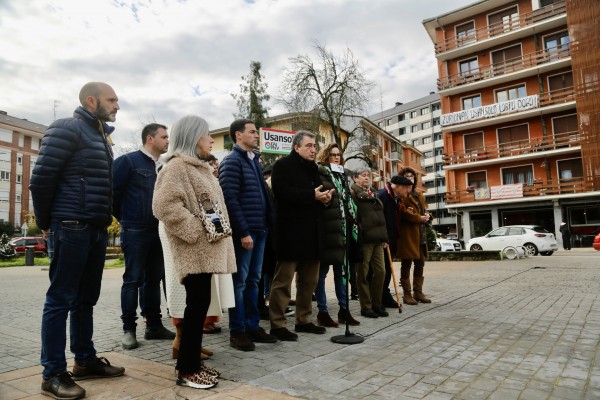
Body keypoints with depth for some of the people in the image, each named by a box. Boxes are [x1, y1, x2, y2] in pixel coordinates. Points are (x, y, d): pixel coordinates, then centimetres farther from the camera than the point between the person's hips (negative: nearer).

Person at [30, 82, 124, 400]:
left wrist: (104, 219, 14)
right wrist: (46, 222, -3)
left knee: (85, 299, 14)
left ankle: (85, 360, 25)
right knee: (60, 299, -1)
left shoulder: (101, 136, 18)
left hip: (96, 229, 8)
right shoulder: (66, 129, -7)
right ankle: (53, 374, 8)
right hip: (72, 228, -8)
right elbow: (41, 179, -11)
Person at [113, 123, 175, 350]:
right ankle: (129, 329, 11)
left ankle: (154, 325, 20)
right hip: (135, 232, -6)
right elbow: (112, 192, -8)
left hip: (158, 232, 6)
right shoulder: (128, 161, -6)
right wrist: (125, 219, 0)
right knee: (133, 280, 0)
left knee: (154, 279, 11)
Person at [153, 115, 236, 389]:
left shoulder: (200, 167, 21)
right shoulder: (176, 166, -10)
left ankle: (191, 361, 22)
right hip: (194, 250, -9)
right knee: (197, 305, -6)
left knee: (199, 305, 12)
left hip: (206, 248, 9)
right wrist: (196, 229, -20)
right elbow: (163, 205, -22)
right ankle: (186, 369, 6)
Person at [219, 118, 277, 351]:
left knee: (253, 280, 13)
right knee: (239, 281, 1)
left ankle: (252, 326, 23)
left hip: (260, 229, 8)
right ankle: (237, 331, 11)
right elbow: (230, 199, -16)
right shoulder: (232, 161, -7)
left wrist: (268, 223, 12)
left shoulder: (254, 160, 18)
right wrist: (243, 232, -19)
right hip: (244, 232, -8)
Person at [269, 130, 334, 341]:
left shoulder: (313, 167, 20)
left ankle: (303, 320, 26)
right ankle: (277, 324, 6)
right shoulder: (283, 165, -5)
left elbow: (318, 191, 24)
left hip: (311, 231, 9)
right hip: (291, 231, -9)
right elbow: (282, 191, -20)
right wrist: (312, 195, -20)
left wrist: (325, 197, 0)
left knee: (310, 280, 14)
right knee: (283, 280, -4)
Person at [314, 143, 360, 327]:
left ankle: (343, 310, 20)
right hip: (326, 228, -7)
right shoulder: (319, 173, -4)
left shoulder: (341, 175, 19)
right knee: (322, 270, 1)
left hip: (341, 227, 7)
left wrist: (353, 221, 17)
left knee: (341, 270, 12)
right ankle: (322, 312, 10)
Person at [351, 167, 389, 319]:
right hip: (364, 239, -7)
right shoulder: (353, 194, -4)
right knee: (363, 273, 0)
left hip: (378, 239, 8)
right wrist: (356, 236, -18)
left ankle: (377, 304, 19)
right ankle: (365, 306, 9)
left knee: (380, 271, 8)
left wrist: (385, 238, 16)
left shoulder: (374, 194, 20)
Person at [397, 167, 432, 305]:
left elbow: (425, 210, 21)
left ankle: (418, 292, 21)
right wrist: (419, 218, -12)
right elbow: (403, 212, -17)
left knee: (420, 264, 11)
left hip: (421, 234, 8)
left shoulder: (419, 196, 22)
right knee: (406, 264, -1)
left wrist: (427, 215, -3)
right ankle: (407, 295, 6)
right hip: (407, 234, -8)